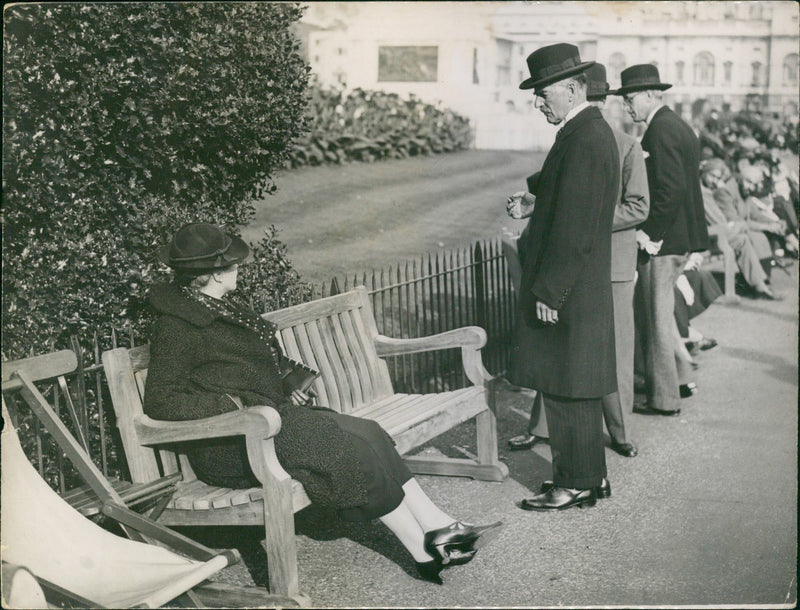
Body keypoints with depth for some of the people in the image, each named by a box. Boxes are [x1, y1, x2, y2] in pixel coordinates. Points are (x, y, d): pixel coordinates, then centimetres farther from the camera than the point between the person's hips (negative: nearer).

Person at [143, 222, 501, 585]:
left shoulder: (215, 309, 17)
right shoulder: (175, 325, -12)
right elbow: (160, 401, -18)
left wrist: (287, 391, 11)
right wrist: (233, 404, -25)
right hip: (231, 449, -9)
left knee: (367, 433, -9)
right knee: (349, 449, -21)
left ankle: (439, 528, -10)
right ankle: (423, 552, -12)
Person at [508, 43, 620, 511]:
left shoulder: (584, 140, -18)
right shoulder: (592, 131, 14)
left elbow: (574, 228, -21)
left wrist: (549, 292, -20)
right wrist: (533, 201, 9)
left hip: (569, 292, -10)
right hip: (583, 288, 10)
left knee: (566, 389, -1)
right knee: (575, 388, 16)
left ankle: (576, 485, 10)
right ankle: (590, 475, 27)